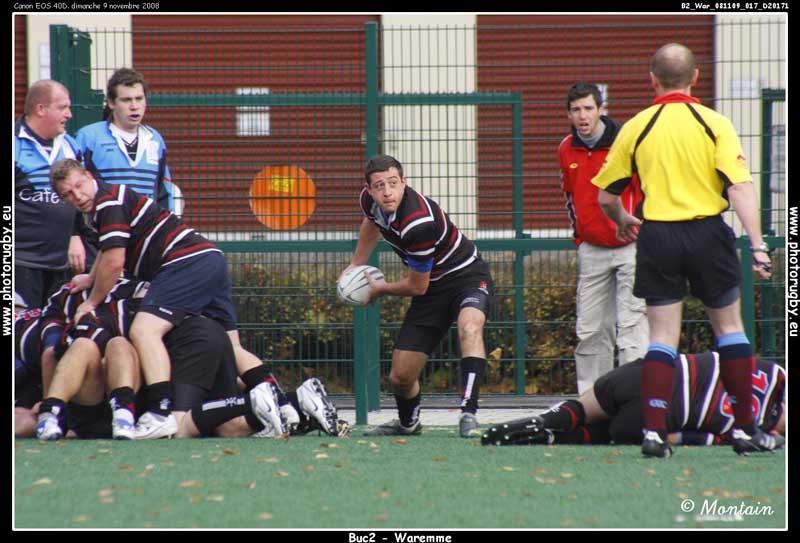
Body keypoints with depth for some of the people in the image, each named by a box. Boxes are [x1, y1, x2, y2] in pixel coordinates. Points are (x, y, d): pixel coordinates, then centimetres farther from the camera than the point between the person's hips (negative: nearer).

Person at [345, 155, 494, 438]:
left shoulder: (418, 222, -34)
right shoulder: (369, 200, -11)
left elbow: (417, 287, -20)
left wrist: (380, 289, -2)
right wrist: (355, 266, 23)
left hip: (467, 276, -7)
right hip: (433, 287, 7)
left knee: (469, 327, -41)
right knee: (400, 376, 5)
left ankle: (468, 415, -46)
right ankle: (408, 423, 37)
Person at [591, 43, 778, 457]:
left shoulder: (636, 127, 1)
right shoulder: (715, 124, -3)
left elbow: (606, 196, 7)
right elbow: (740, 188, -12)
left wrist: (622, 220, 28)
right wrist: (757, 245, -12)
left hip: (657, 236, 1)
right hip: (708, 233, -1)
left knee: (662, 335, 3)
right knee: (729, 327, 11)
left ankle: (654, 430, -8)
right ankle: (745, 429, 13)